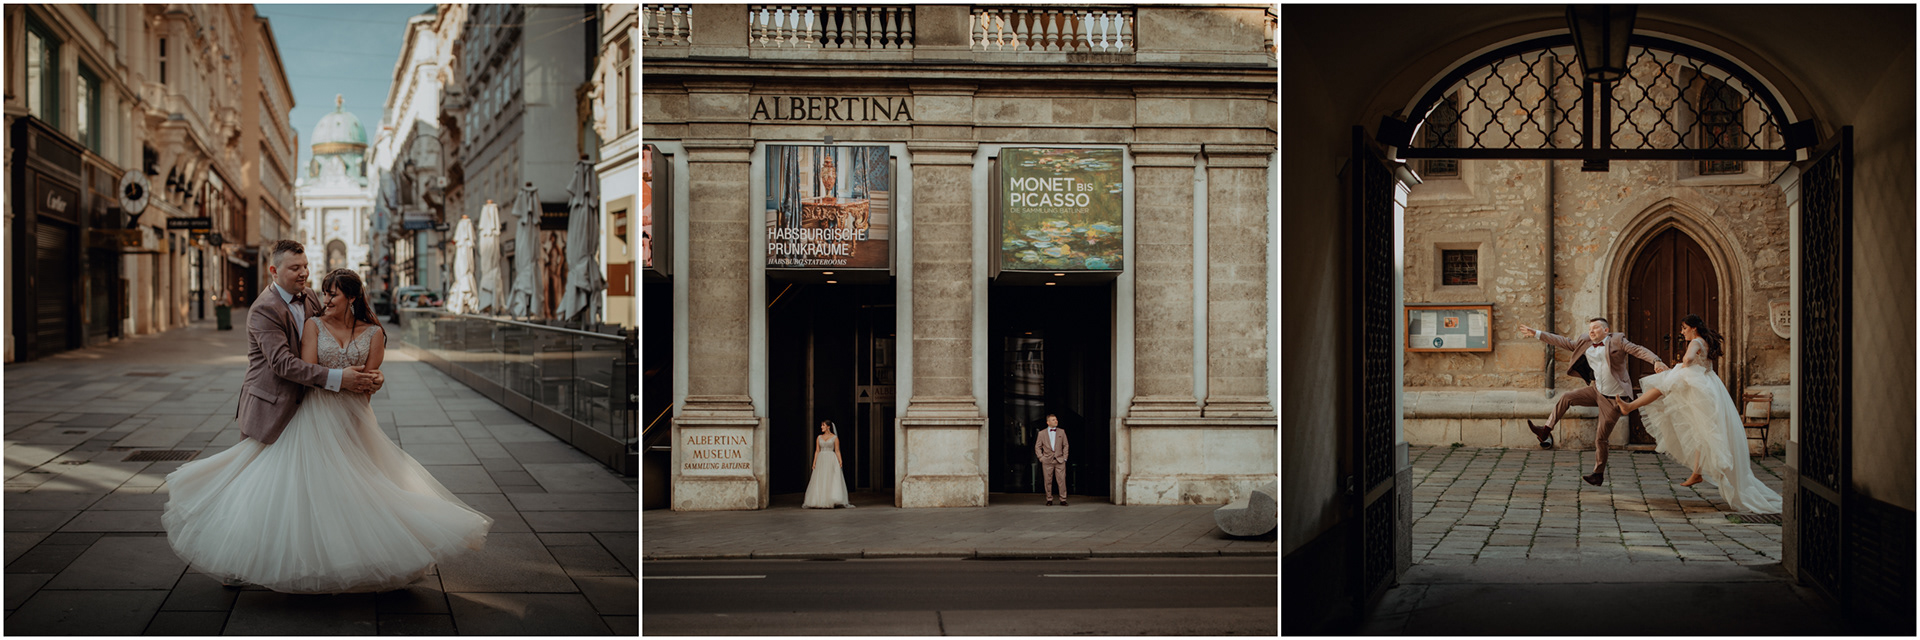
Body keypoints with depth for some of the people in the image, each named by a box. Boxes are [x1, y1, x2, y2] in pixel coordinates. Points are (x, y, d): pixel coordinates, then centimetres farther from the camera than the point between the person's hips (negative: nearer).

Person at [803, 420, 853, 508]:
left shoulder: (835, 437, 3)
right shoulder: (819, 437, 12)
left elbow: (837, 451, 1)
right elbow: (817, 451, 10)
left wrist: (840, 462, -7)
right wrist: (814, 463, 2)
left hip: (831, 460, -3)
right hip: (821, 460, 3)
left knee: (832, 480, -9)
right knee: (820, 482, -1)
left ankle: (831, 501, -7)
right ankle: (821, 502, 1)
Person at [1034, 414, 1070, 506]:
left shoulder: (1061, 432, 9)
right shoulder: (1042, 433, 5)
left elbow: (1065, 445, 11)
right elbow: (1037, 447, 8)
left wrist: (1064, 457, 2)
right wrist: (1041, 457, -2)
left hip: (1059, 460, 1)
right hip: (1047, 461, 0)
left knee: (1062, 480, -5)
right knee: (1048, 481, 2)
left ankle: (1063, 500, 0)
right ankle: (1049, 500, 12)